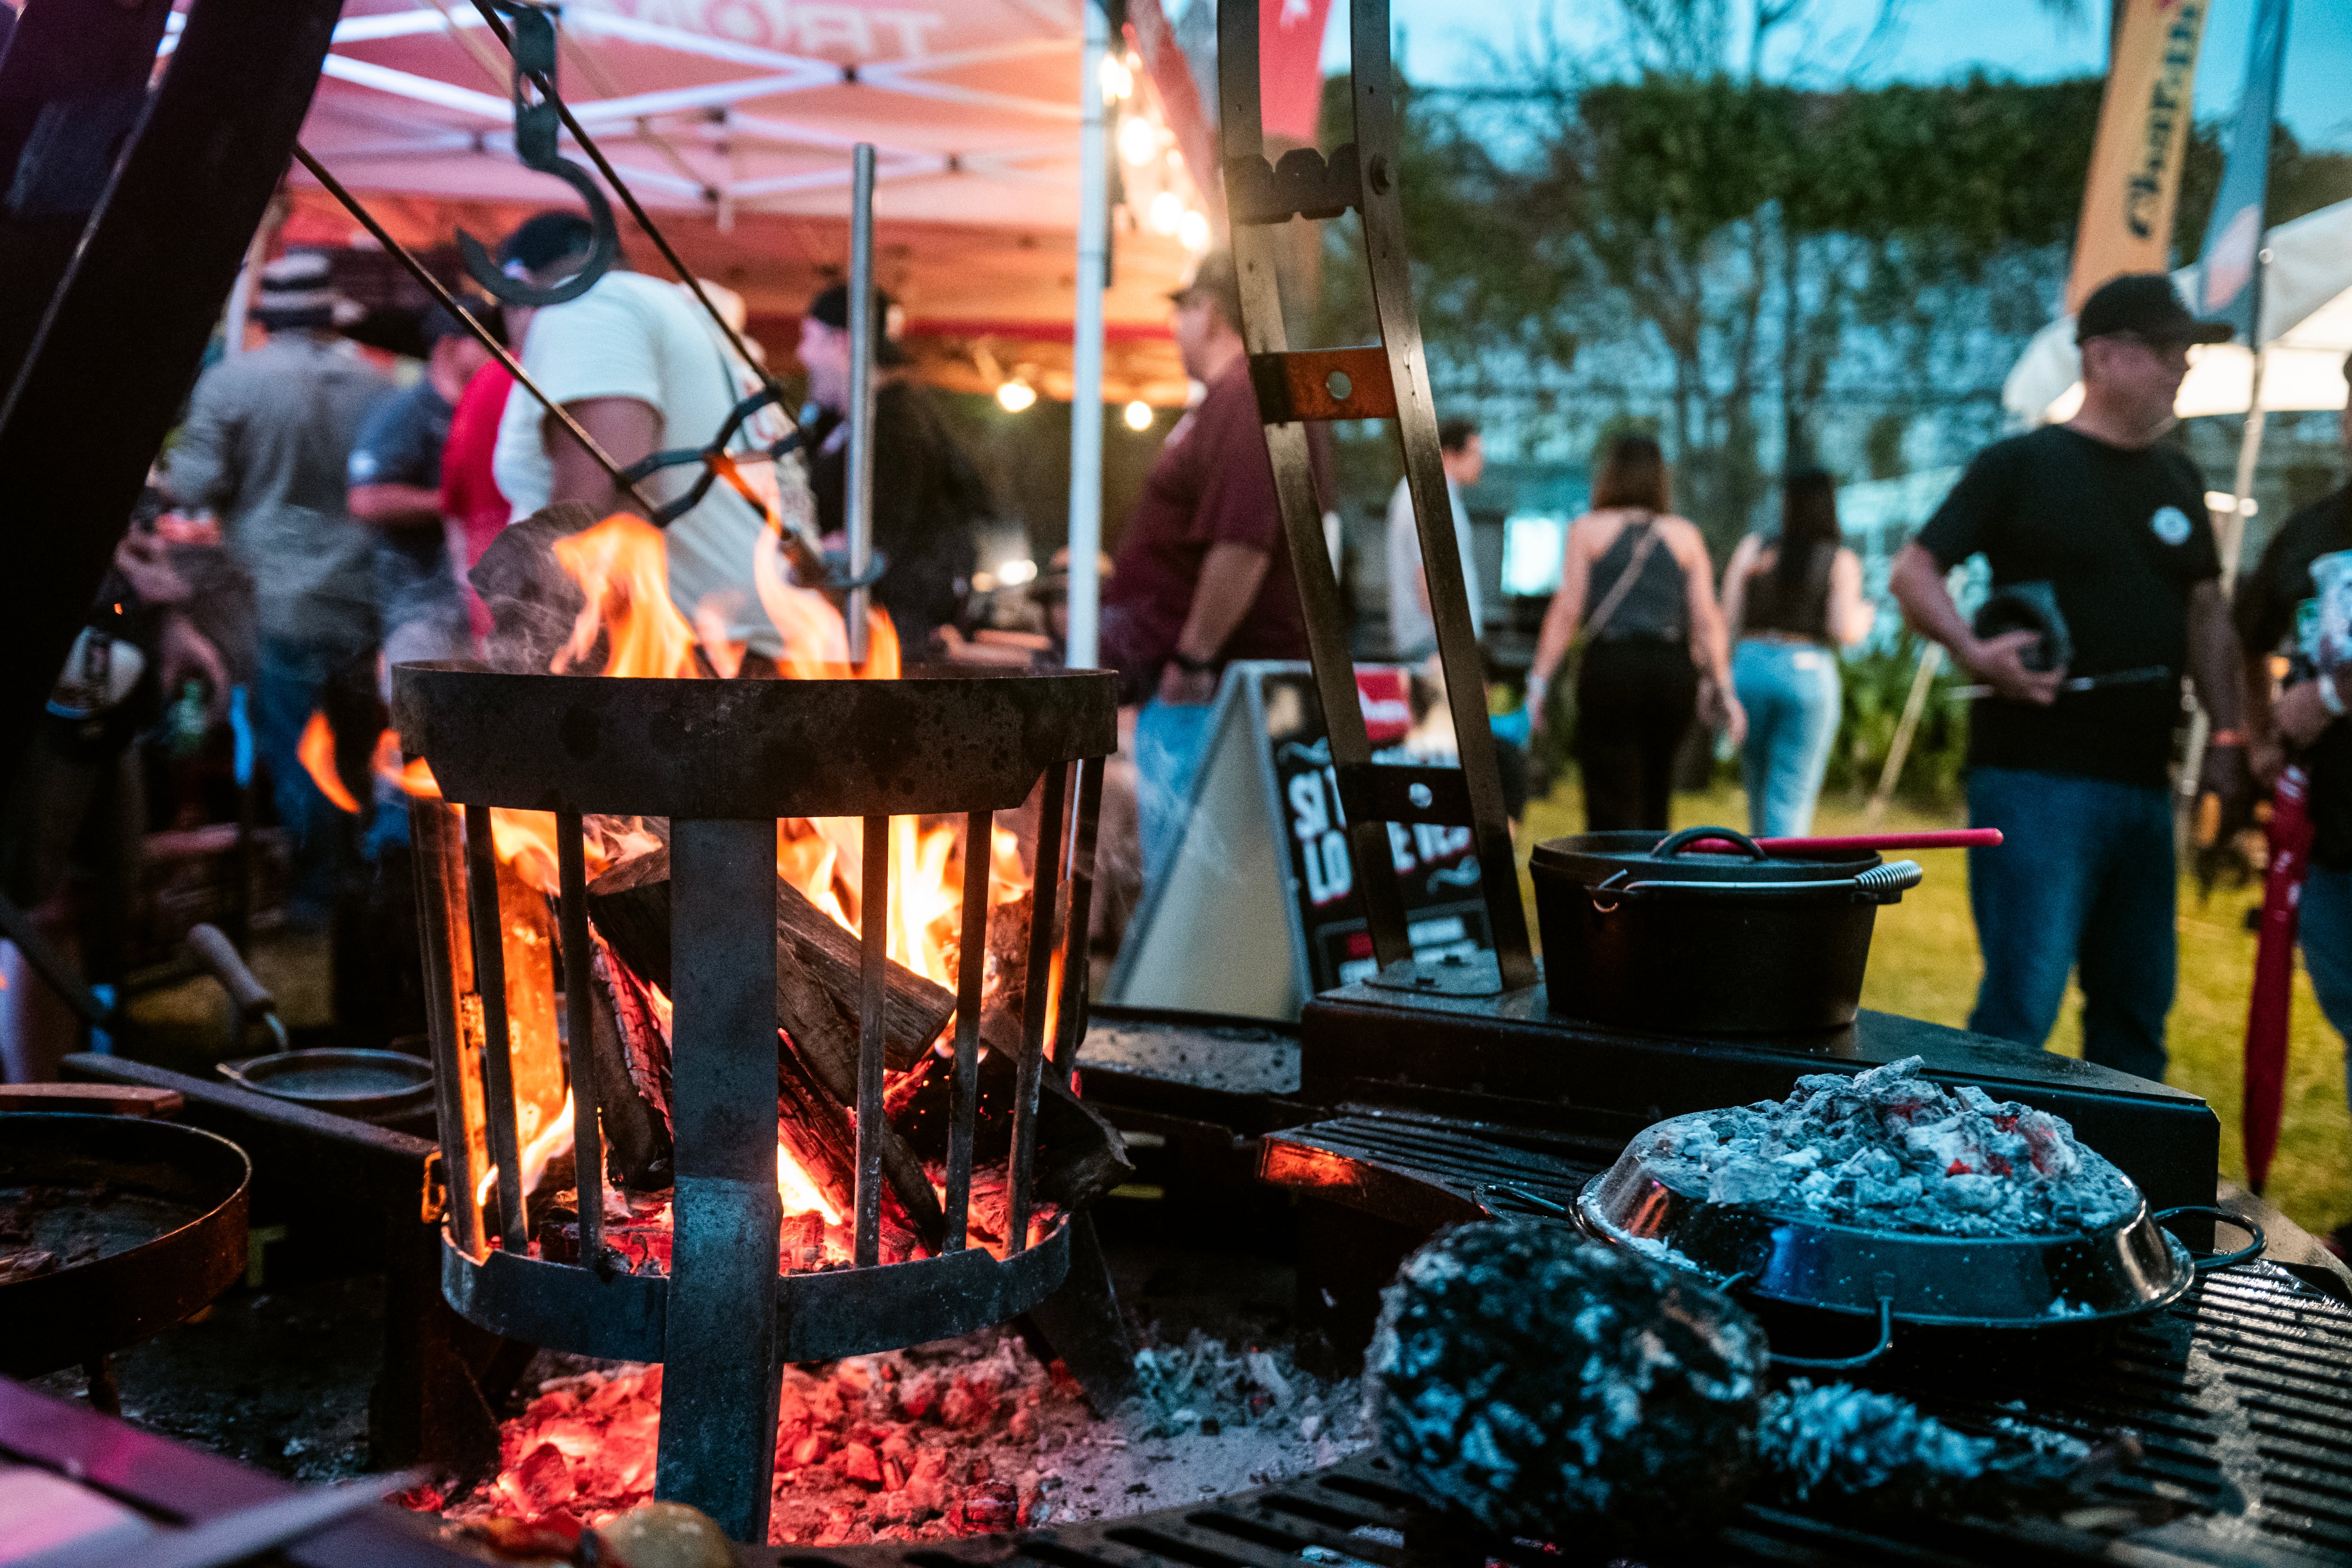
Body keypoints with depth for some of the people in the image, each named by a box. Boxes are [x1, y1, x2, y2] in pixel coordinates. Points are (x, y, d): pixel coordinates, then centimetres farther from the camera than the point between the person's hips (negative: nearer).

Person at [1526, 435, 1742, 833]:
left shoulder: (1587, 529, 7)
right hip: (1674, 670, 3)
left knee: (1613, 813, -3)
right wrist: (1723, 689, 11)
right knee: (1655, 807, 17)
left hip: (1609, 666, -3)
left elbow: (1566, 610, 0)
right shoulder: (1685, 535, 13)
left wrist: (1539, 680, 0)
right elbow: (1706, 620, 7)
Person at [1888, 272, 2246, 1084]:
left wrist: (2226, 734, 11)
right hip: (2035, 776, -7)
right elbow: (1913, 573, -5)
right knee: (2023, 1001, -9)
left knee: (2138, 1005, 13)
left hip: (2143, 782, 7)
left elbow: (2206, 613, 21)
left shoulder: (2178, 480, 16)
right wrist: (1974, 653, -22)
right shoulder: (2022, 465, -2)